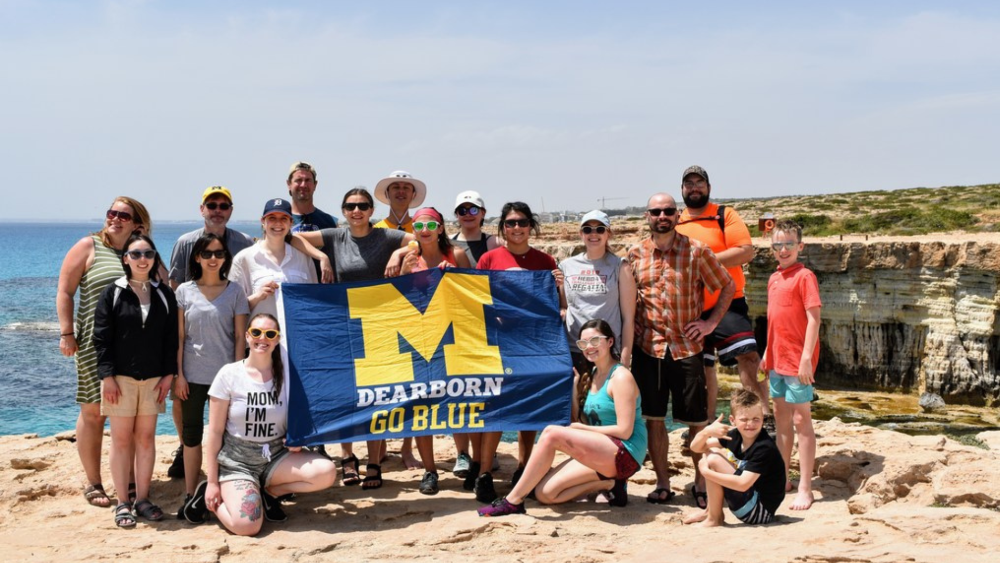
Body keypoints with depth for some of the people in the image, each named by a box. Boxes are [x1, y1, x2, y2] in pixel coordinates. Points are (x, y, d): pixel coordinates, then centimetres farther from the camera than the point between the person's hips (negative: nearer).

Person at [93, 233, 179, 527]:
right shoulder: (112, 293, -1)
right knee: (121, 439, 2)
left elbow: (171, 338, 7)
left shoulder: (164, 294, 6)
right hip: (121, 378, -2)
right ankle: (122, 502, 9)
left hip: (153, 378, 2)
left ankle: (142, 498, 15)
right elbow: (101, 337, -4)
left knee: (146, 437, 6)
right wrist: (107, 376, -10)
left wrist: (169, 374, 0)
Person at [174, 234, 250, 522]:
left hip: (224, 375, -1)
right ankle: (190, 496, 14)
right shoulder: (185, 291, 3)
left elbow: (240, 338, 2)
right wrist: (178, 375, -2)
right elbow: (179, 336, 3)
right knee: (191, 435, 6)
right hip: (193, 376, 1)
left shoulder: (234, 292, 2)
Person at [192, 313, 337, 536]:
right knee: (247, 525, -27)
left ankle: (269, 492, 3)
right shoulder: (230, 374, -7)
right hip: (236, 460, -4)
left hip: (276, 457, 4)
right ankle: (210, 497, 7)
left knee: (327, 472, -22)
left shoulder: (285, 376, 1)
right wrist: (212, 481, -8)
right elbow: (215, 431, -5)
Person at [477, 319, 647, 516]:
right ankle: (608, 483, 4)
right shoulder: (590, 376, 16)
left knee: (552, 433, -25)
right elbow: (577, 419, 9)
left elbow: (624, 431, -15)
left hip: (625, 453, -9)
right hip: (600, 452, 9)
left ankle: (513, 501, -19)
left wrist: (579, 428, -8)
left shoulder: (620, 377, -8)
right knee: (544, 493, -7)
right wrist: (574, 384, 3)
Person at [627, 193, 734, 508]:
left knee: (696, 421, 4)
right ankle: (662, 485, 17)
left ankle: (701, 483, 18)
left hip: (686, 348, -2)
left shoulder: (696, 251, -2)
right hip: (648, 348, 2)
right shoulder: (635, 254, 6)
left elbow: (728, 286, 6)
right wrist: (628, 340, 4)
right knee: (653, 419, 5)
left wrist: (711, 322, -3)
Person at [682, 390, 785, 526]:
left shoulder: (764, 448, -23)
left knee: (713, 460, -17)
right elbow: (695, 447, 2)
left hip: (761, 512, -9)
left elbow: (743, 484, -30)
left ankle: (714, 519, -3)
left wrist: (706, 471, -24)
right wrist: (707, 431, -20)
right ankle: (710, 510, 12)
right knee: (713, 452, 7)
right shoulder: (734, 436, 1)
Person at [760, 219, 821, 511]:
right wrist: (767, 353, 18)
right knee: (781, 418, 16)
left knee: (801, 419, -4)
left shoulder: (804, 276, -11)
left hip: (798, 360, -8)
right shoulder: (774, 278, 12)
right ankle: (782, 479, 27)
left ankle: (805, 489, 0)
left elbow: (814, 318, -16)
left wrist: (807, 357, -20)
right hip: (777, 359, 8)